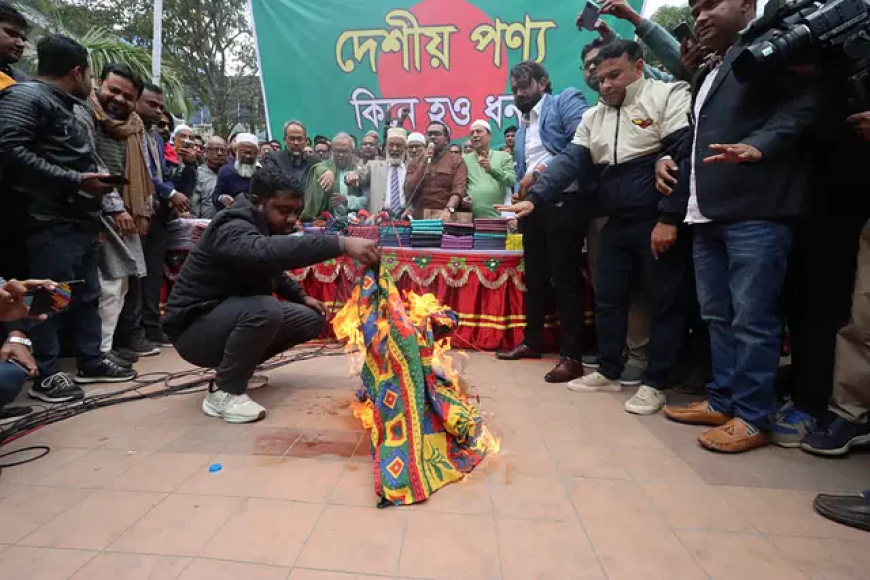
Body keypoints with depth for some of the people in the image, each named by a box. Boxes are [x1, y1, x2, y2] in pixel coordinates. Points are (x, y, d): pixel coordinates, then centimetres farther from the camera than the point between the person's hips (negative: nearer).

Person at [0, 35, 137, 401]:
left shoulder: (67, 108, 23)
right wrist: (75, 181, -19)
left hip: (81, 221, 10)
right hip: (52, 223, -9)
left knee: (87, 295, 13)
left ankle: (90, 362, 23)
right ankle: (45, 375, 7)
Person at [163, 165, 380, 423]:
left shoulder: (265, 227, 2)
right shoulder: (233, 230, -25)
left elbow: (273, 271, 21)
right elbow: (267, 253, -49)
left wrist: (302, 296, 4)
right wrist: (342, 244, -57)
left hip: (235, 315, 9)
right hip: (195, 328, -9)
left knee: (311, 319, 1)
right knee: (265, 309, -36)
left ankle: (237, 366, 13)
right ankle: (224, 392, -16)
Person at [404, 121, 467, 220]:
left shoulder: (457, 161, 7)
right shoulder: (415, 162, 14)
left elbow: (459, 189, -7)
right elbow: (408, 191, 2)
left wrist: (448, 209, -24)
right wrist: (423, 164, -3)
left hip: (444, 218, -2)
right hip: (419, 218, 2)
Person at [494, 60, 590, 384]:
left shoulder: (565, 101, 0)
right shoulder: (522, 127, 22)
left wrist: (543, 170, -19)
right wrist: (521, 194, 8)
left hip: (564, 203, -8)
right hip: (533, 206, 8)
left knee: (565, 280, -5)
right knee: (535, 278, 14)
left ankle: (572, 356, 3)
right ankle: (533, 341, 29)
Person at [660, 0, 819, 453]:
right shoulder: (709, 73, 28)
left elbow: (803, 106, -8)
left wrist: (758, 146, -24)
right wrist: (673, 160, 15)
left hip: (756, 210, -8)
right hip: (708, 213, 8)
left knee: (752, 318, -6)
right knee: (717, 315, 10)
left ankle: (753, 417, 4)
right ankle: (722, 402, 20)